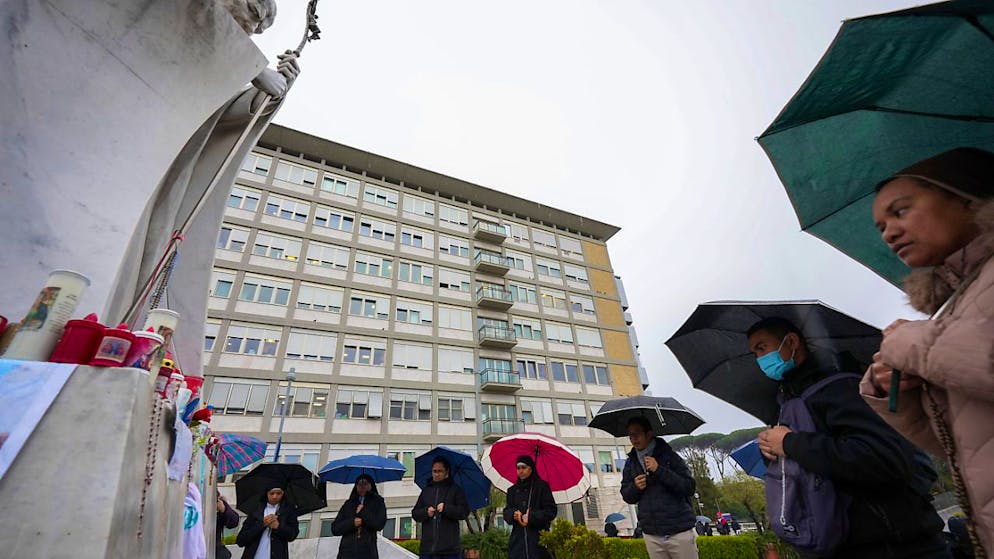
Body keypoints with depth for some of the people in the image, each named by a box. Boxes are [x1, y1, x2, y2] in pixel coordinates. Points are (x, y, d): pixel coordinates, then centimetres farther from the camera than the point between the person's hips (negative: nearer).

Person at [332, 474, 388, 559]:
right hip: (347, 551, 2)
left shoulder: (377, 502, 12)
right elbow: (335, 528, 11)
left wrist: (362, 511, -1)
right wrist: (352, 523, -5)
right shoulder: (348, 504, 19)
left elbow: (380, 524, -3)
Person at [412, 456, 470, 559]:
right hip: (427, 547, 3)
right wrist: (425, 512, -7)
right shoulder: (426, 490, 14)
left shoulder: (455, 489, 4)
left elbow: (465, 511, -4)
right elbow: (415, 513, 14)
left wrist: (446, 508, -16)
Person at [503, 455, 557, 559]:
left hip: (539, 537, -3)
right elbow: (506, 512, 11)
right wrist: (514, 514, -12)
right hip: (518, 538, 3)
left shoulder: (542, 486, 1)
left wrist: (531, 517, -14)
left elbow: (551, 511, -3)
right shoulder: (512, 490, 15)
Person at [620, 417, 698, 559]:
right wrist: (635, 487, -11)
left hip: (680, 532, -3)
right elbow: (626, 496, 11)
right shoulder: (630, 463, 5)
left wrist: (659, 470, -21)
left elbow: (690, 488, -11)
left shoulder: (668, 455, -7)